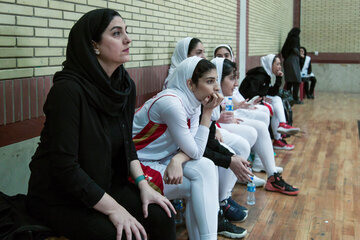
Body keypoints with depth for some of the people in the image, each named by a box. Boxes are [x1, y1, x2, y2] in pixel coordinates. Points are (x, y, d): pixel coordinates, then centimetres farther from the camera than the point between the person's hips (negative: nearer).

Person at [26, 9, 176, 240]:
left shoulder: (126, 85, -1)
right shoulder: (68, 89, -25)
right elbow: (64, 166, -25)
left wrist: (143, 183, -4)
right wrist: (113, 208, -22)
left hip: (106, 183, 7)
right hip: (57, 196, -6)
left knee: (161, 216, -9)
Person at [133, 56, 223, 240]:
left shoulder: (193, 102, 2)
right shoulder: (172, 103, -25)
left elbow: (192, 147, -5)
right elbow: (195, 152, -18)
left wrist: (177, 159, -26)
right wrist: (208, 112, -16)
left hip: (160, 160, 8)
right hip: (136, 167, -8)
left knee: (206, 167, -11)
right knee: (201, 180, -16)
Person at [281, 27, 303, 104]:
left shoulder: (289, 39, 15)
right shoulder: (295, 38, -6)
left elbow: (283, 51, 13)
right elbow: (295, 49, -18)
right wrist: (299, 54, -2)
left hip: (286, 60, 8)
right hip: (293, 60, -8)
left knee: (289, 80, 11)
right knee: (296, 80, -6)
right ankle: (295, 99, -8)